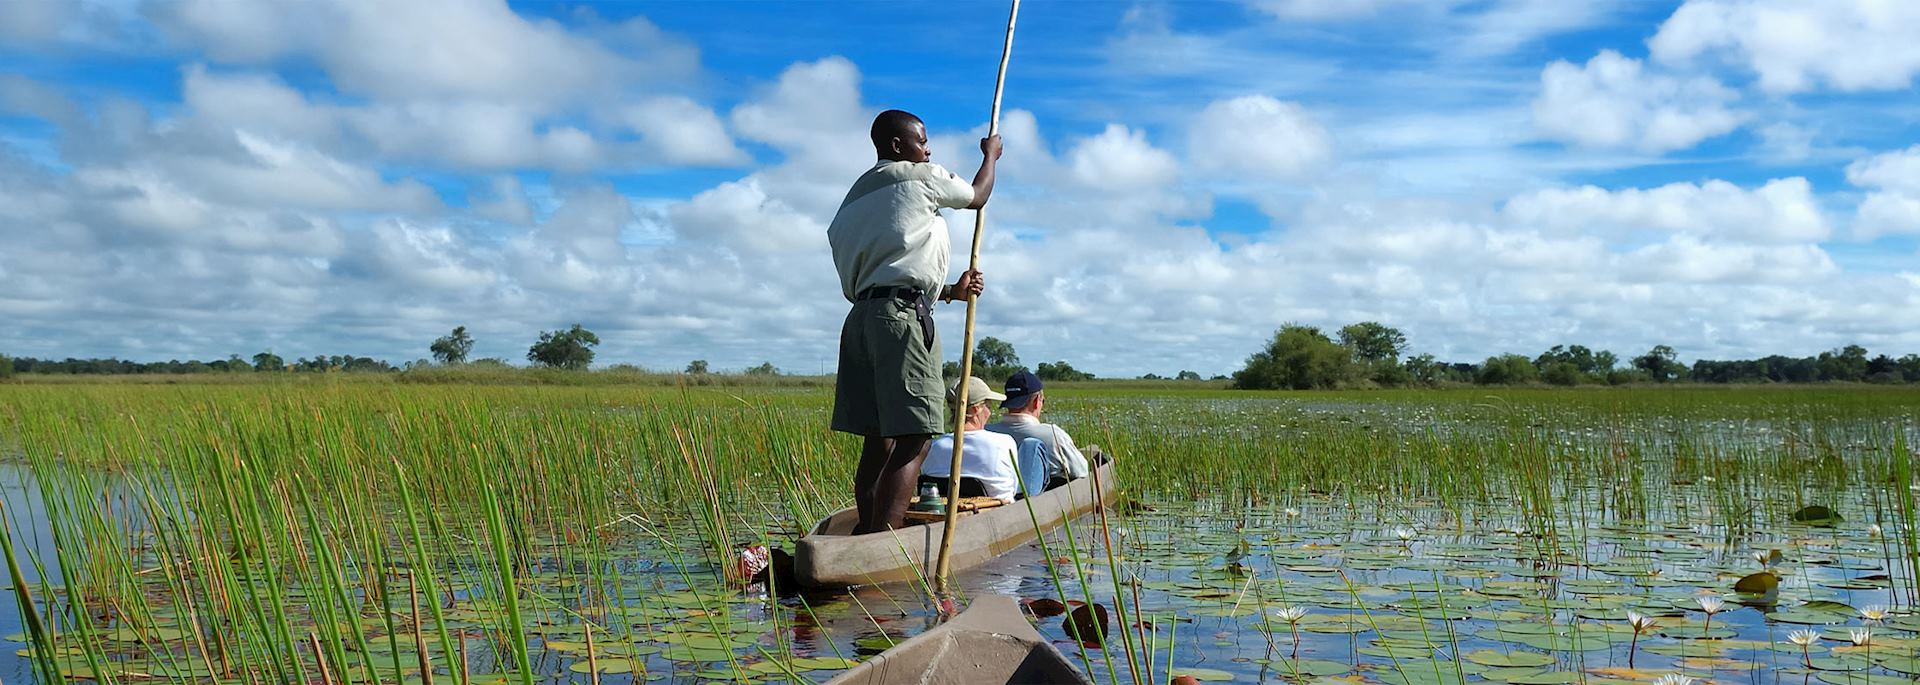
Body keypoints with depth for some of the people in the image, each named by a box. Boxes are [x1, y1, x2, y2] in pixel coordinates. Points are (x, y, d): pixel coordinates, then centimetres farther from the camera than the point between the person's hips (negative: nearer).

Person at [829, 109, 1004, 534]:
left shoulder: (859, 194, 25)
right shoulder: (919, 178, 2)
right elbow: (977, 197, 19)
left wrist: (951, 291, 23)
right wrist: (990, 154, 36)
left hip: (863, 314, 9)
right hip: (903, 313, -9)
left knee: (880, 439, 9)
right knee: (914, 440, -12)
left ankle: (865, 535, 9)